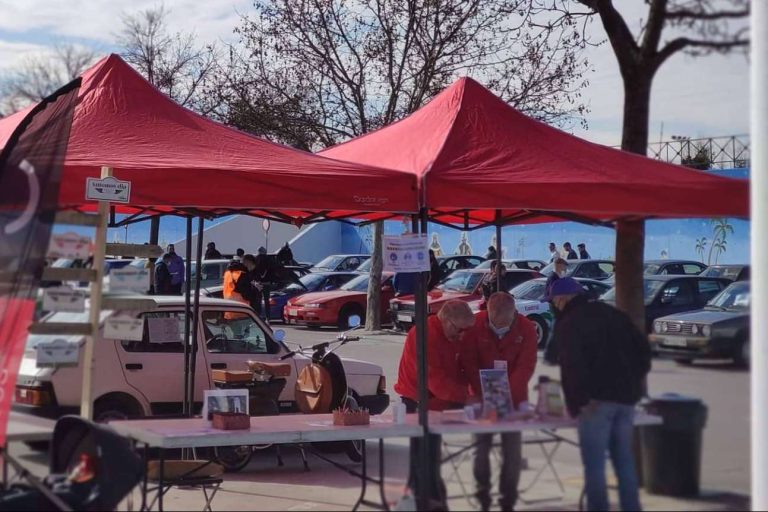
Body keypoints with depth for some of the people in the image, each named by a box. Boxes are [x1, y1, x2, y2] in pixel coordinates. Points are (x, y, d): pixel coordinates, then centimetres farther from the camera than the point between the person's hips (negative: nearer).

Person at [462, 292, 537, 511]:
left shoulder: (526, 328, -11)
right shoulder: (476, 324, -12)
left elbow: (525, 367, -15)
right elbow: (469, 363, -11)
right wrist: (482, 395, -21)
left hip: (513, 398, 0)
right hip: (483, 397, 0)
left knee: (512, 450, 0)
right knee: (481, 446, 0)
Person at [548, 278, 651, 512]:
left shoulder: (567, 323, -4)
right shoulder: (612, 313, 17)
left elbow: (572, 365, -15)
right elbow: (642, 347, 15)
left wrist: (576, 403, -12)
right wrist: (637, 378, 19)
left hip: (597, 399, -7)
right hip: (626, 396, 7)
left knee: (594, 464, -3)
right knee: (624, 460, 15)